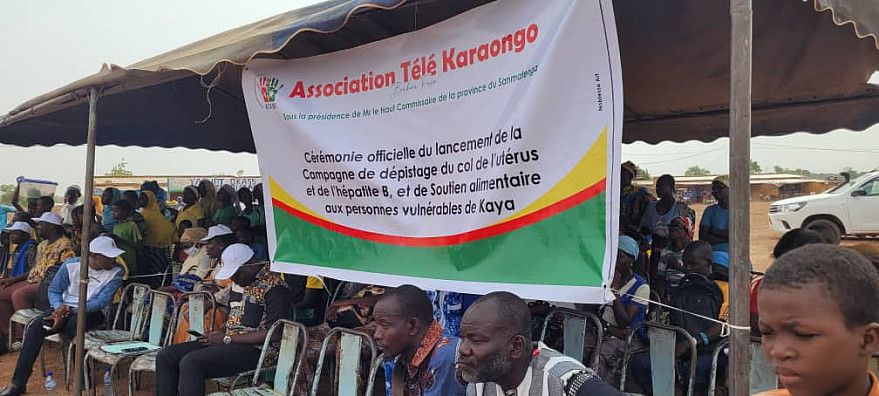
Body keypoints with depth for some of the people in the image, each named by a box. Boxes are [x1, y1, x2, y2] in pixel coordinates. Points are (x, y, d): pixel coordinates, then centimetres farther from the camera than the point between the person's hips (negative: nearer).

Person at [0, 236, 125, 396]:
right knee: (35, 327, -21)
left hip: (92, 311, -3)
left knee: (73, 325, -35)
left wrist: (69, 311, -22)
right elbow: (54, 291, 5)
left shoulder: (117, 271, -12)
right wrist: (59, 309, -17)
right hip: (64, 307, 3)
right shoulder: (71, 265, -5)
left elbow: (102, 301, -15)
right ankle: (18, 383, -14)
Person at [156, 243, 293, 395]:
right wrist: (221, 333, 5)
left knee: (190, 363, -28)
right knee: (165, 357, 0)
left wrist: (227, 339, -15)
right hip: (230, 341, 10)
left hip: (254, 349, -10)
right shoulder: (241, 282, 15)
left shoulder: (275, 286, -14)